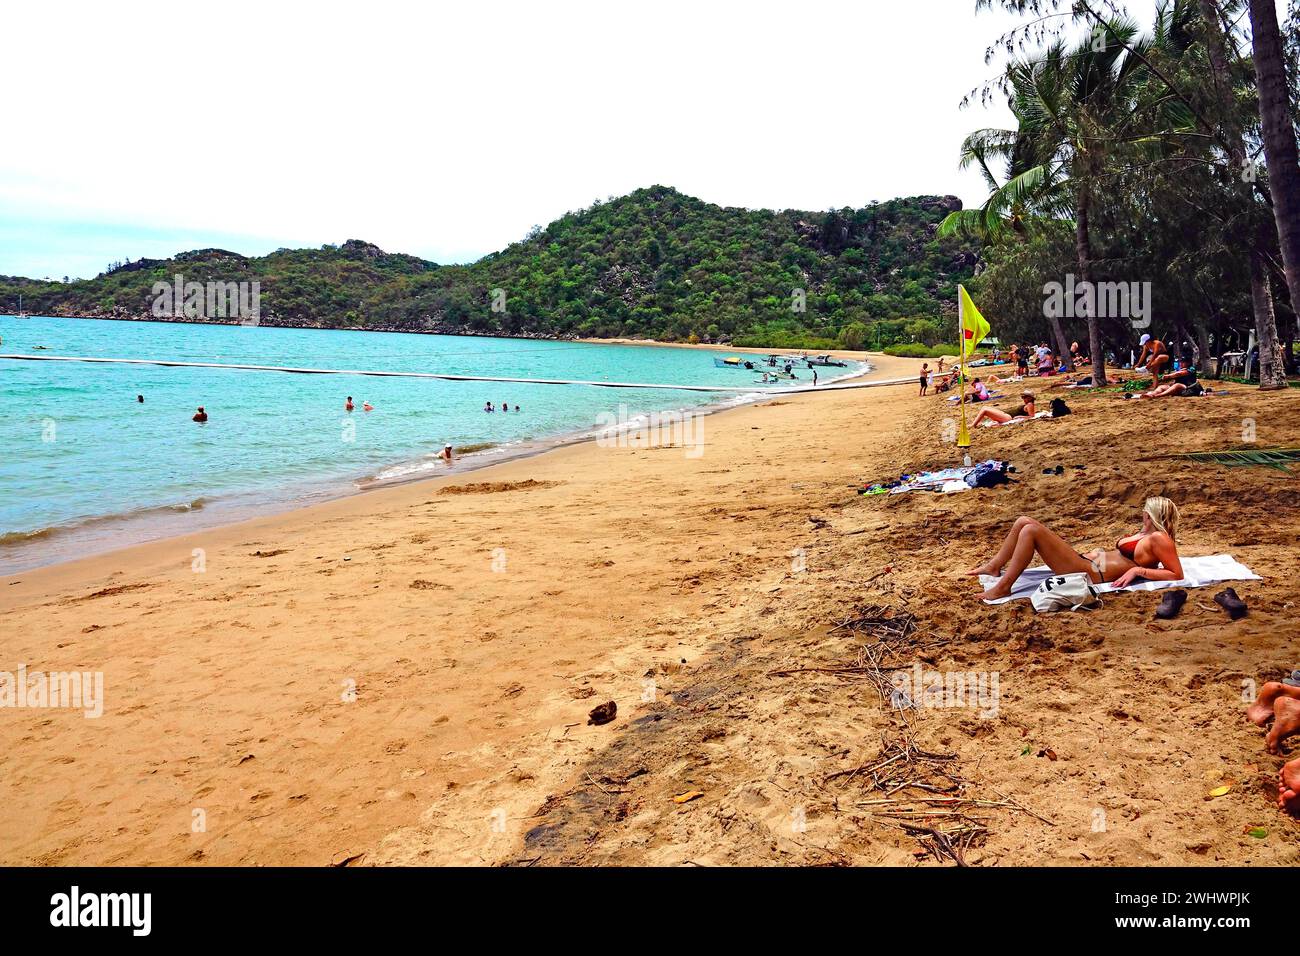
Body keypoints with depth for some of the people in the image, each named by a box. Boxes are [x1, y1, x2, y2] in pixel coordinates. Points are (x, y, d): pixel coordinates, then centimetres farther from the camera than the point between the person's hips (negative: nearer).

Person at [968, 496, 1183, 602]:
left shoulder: (1159, 539, -6)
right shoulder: (1145, 534, 20)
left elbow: (1177, 575, -13)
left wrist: (1138, 570, -18)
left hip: (1090, 574, -10)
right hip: (1086, 562, 10)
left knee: (1031, 531, -24)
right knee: (1023, 521, 4)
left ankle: (1003, 587, -18)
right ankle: (994, 566, 13)